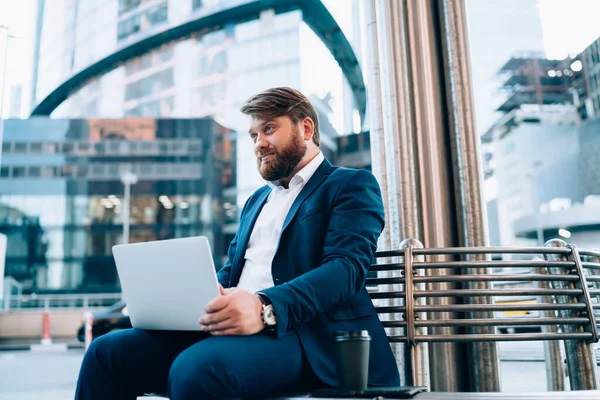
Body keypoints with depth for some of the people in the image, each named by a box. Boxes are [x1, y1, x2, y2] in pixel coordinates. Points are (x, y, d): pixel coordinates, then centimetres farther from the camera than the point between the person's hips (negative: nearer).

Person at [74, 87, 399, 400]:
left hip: (302, 332, -7)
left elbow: (347, 266, -12)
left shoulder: (352, 184, 5)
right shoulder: (258, 199, 28)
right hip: (232, 326, 7)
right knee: (107, 352, -10)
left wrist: (265, 307, -29)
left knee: (197, 366, -35)